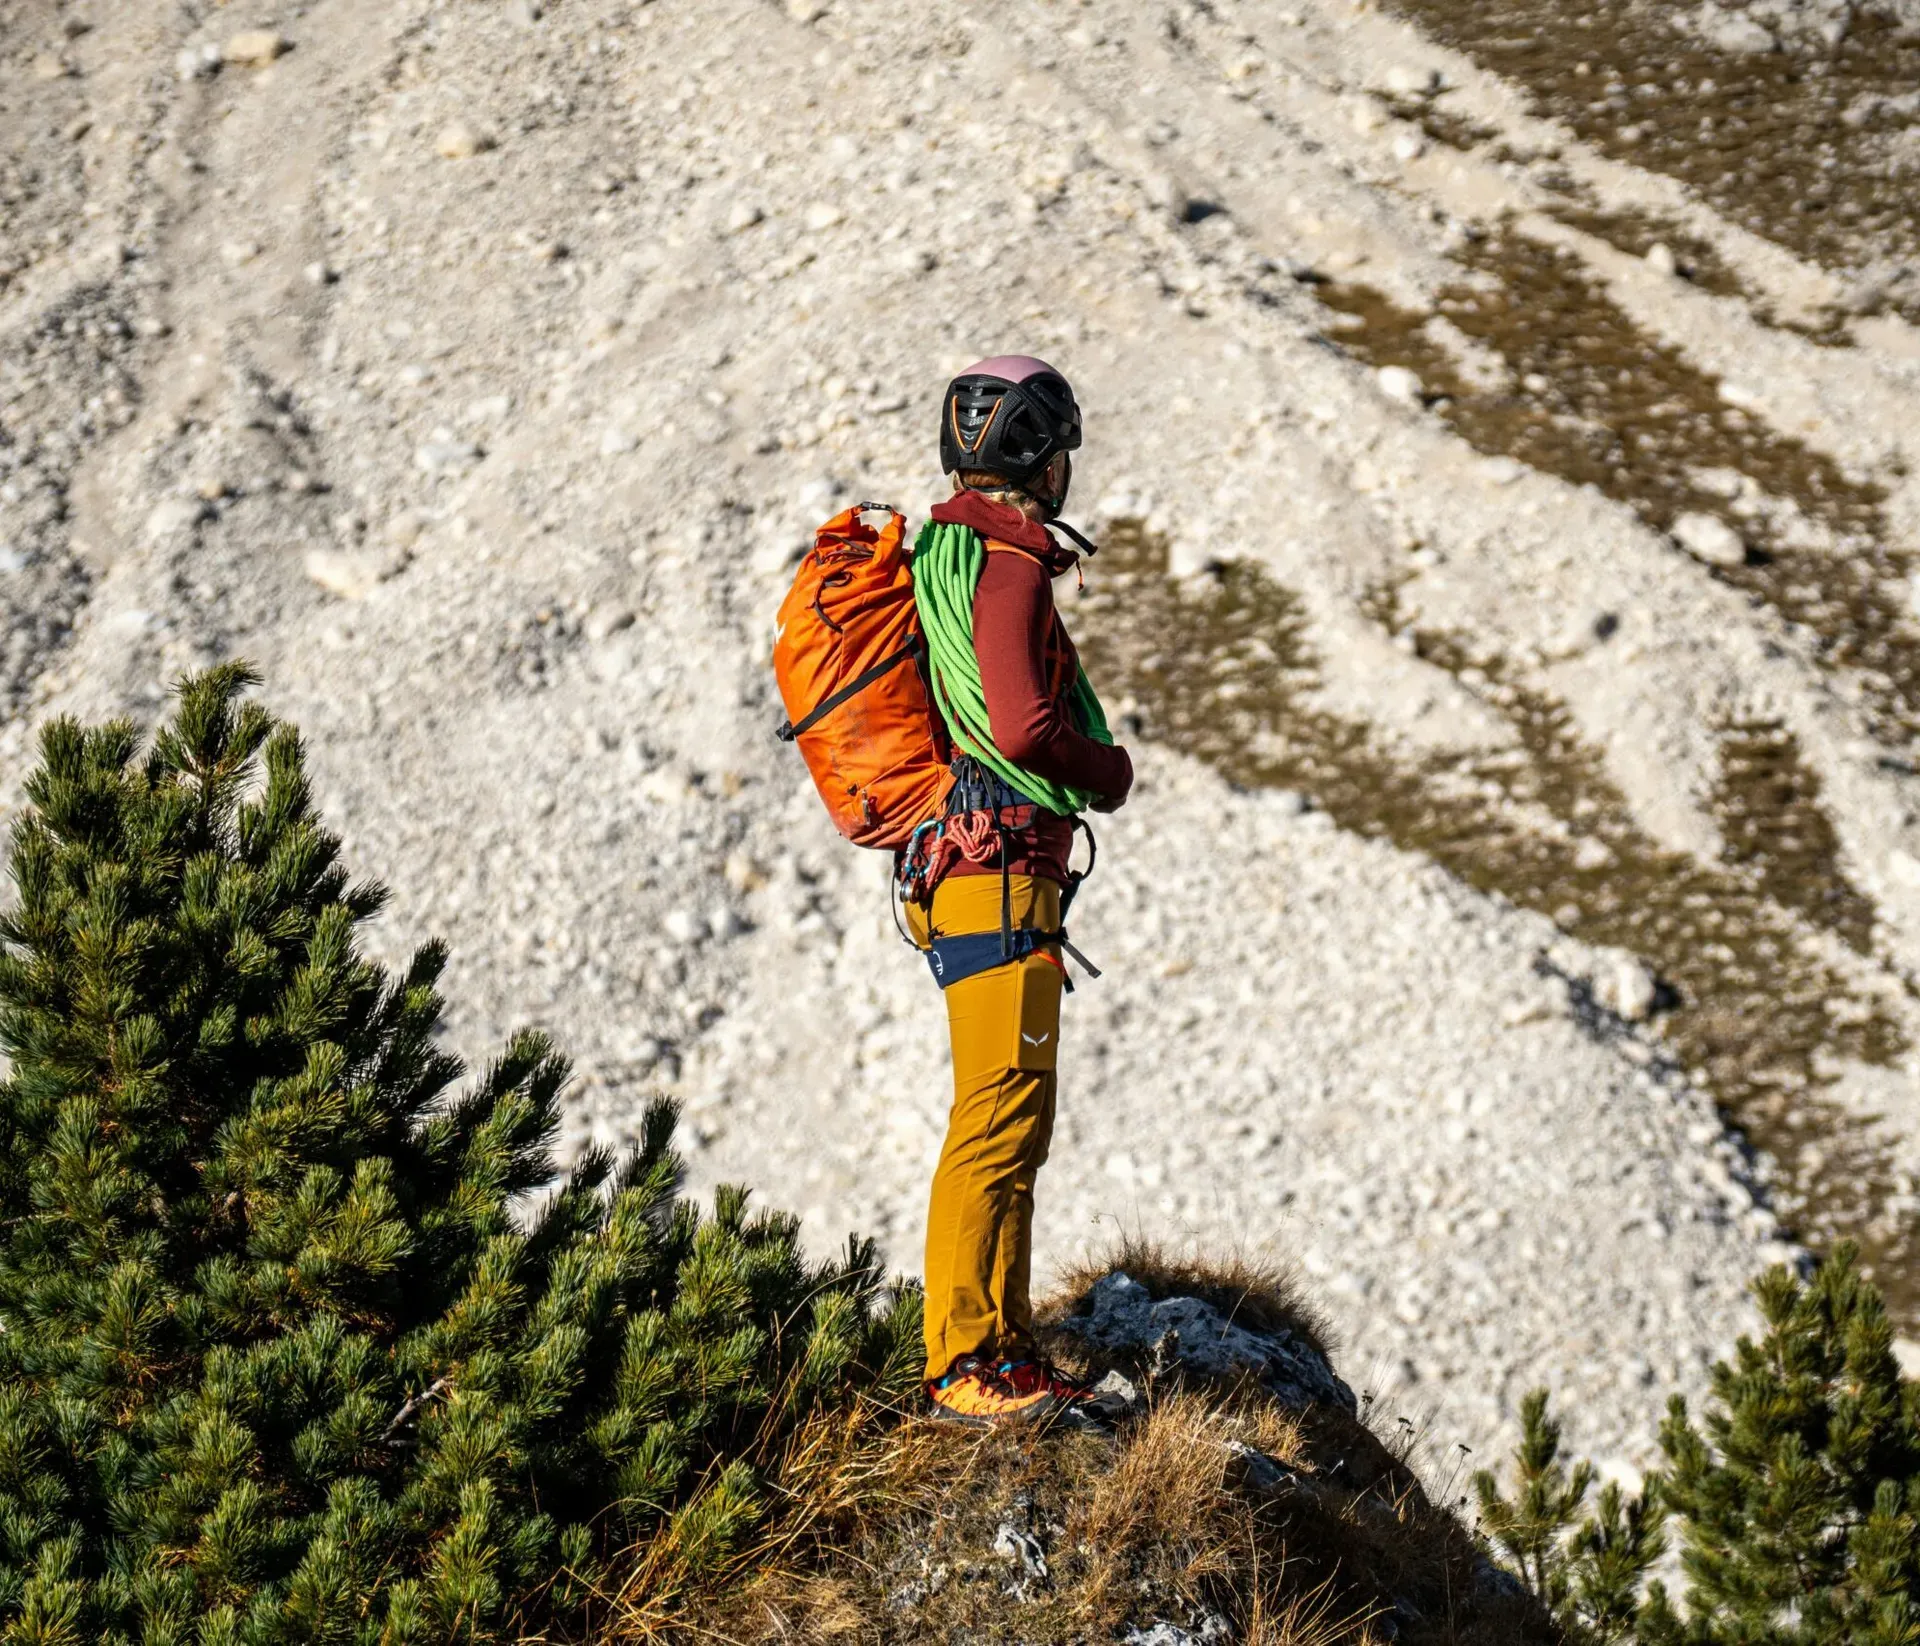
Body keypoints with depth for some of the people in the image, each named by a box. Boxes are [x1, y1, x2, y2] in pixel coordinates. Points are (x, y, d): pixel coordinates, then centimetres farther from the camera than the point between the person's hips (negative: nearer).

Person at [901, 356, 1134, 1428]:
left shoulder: (943, 555, 17)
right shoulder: (1012, 569, -13)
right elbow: (1023, 728, -25)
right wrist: (1110, 770, -7)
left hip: (963, 872, 10)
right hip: (1000, 870, -10)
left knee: (1012, 1126, 14)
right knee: (1002, 1121, -9)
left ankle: (1004, 1353, 19)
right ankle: (968, 1367, -8)